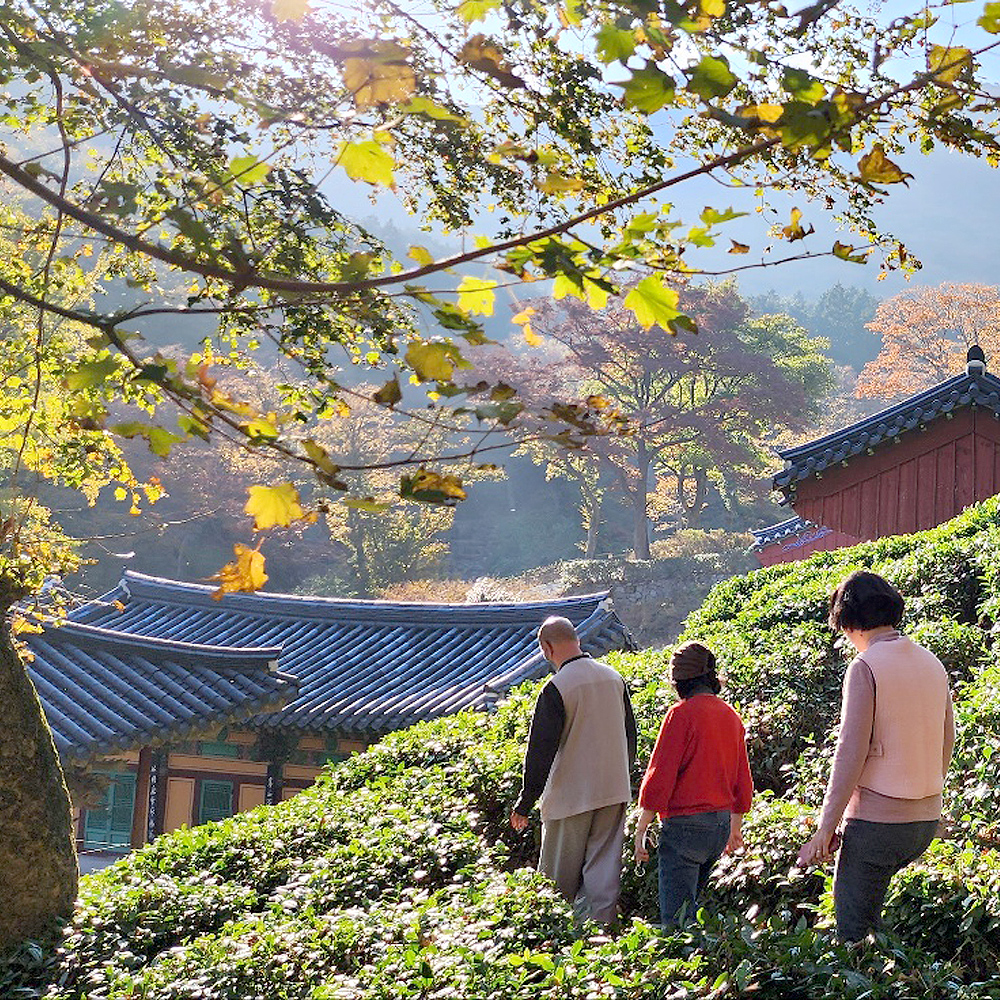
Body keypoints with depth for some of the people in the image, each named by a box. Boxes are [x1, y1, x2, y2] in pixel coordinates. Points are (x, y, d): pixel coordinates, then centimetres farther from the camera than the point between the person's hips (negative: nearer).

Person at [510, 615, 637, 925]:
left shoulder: (556, 689, -15)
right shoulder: (614, 678, 6)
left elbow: (540, 750, -14)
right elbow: (630, 734, 15)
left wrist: (525, 802, -7)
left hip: (571, 795, -6)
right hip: (614, 792, 6)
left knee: (561, 876, 7)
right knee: (604, 868, 7)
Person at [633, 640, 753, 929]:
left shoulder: (682, 713, -11)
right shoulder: (731, 716, 9)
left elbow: (659, 777, -13)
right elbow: (743, 782, 17)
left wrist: (640, 830, -8)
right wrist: (735, 828, 29)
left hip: (686, 825, -7)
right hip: (721, 824, 7)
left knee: (675, 916, -6)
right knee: (690, 902, 19)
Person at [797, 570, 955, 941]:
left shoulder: (865, 667, -12)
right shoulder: (932, 664, 9)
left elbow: (851, 754, -16)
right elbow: (946, 744, 16)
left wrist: (825, 829, -12)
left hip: (876, 819, -7)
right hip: (926, 820, 7)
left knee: (853, 931, 2)